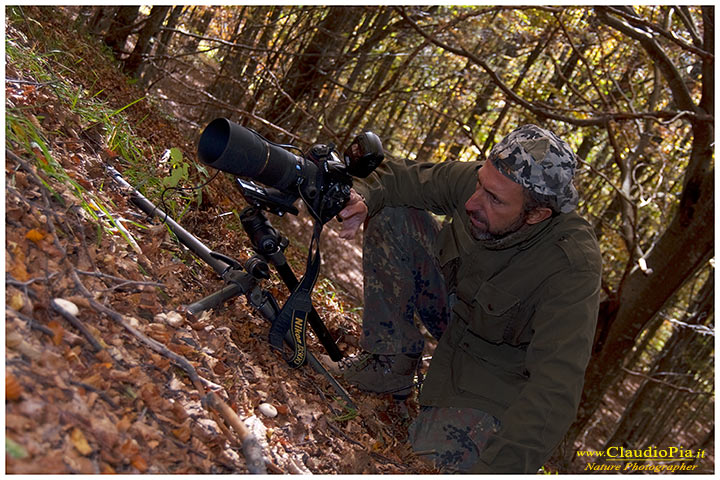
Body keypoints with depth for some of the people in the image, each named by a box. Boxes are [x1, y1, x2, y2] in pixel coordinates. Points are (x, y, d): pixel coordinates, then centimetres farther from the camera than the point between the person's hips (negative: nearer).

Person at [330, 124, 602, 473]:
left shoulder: (572, 266, -37)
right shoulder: (479, 180, -22)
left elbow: (556, 390, -41)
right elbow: (402, 176, -6)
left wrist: (493, 468, -50)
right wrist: (364, 196, -30)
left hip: (502, 363, -6)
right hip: (455, 309, 6)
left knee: (445, 451, -30)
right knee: (391, 214, -10)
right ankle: (391, 367, -1)